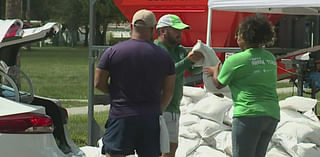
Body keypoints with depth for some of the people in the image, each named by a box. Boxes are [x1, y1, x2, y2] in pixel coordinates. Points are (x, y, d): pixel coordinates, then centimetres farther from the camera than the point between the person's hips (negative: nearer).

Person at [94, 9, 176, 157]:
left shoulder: (113, 52, -3)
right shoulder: (163, 56, 2)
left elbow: (99, 83, -1)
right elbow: (168, 91, 5)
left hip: (121, 116, -2)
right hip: (151, 117, 2)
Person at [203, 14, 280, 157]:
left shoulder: (236, 60, -7)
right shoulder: (271, 58, 12)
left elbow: (219, 84, 5)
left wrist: (215, 71, 28)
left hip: (249, 114, -7)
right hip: (272, 114, 7)